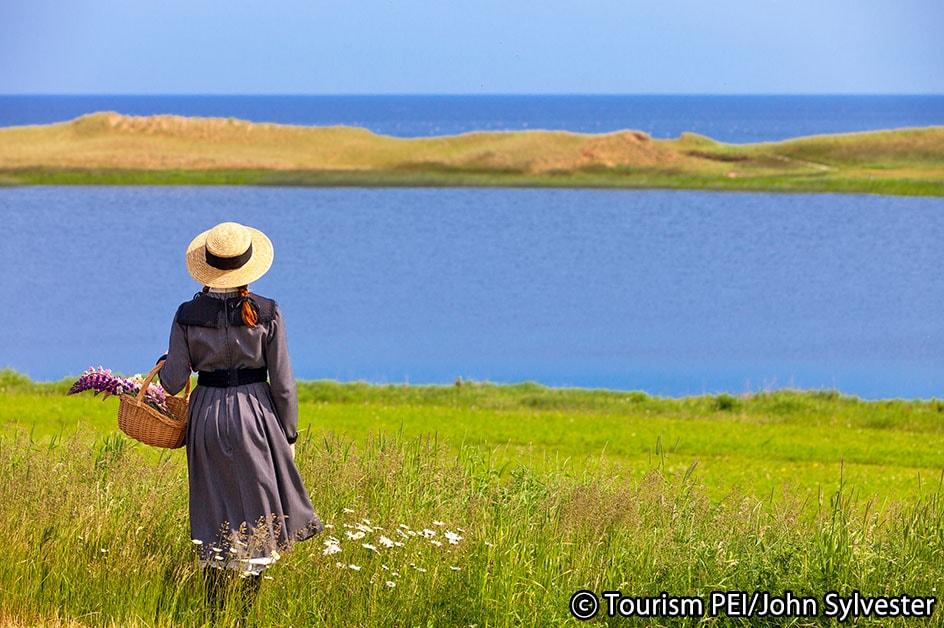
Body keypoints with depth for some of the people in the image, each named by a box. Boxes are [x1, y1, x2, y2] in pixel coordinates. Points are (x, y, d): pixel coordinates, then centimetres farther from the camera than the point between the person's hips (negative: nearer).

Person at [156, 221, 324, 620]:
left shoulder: (187, 315, -7)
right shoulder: (267, 314, -10)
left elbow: (172, 383, -4)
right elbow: (283, 382, -6)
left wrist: (164, 364, 19)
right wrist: (289, 433, 5)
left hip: (207, 417, 2)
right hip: (256, 415, -2)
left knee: (215, 514, 13)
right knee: (257, 513, 9)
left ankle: (215, 612, 16)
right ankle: (246, 610, 6)